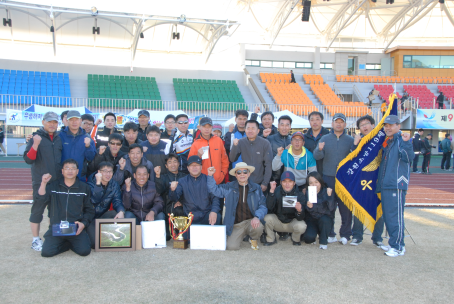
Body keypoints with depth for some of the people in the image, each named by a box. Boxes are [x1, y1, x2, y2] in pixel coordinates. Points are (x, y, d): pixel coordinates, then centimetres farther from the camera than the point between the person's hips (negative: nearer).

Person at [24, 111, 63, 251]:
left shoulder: (59, 138, 9)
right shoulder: (36, 137, -5)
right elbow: (28, 159, -13)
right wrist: (35, 145, -27)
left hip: (57, 181, 5)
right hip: (40, 181, -5)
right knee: (37, 210, 3)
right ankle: (35, 240, 14)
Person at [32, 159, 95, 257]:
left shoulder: (84, 188, 8)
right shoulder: (53, 186, 9)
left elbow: (89, 210, 9)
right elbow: (40, 203, -5)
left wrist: (83, 223, -9)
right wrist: (43, 183, -15)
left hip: (76, 228, -1)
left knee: (84, 251, -22)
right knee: (46, 252, -20)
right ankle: (68, 244, 9)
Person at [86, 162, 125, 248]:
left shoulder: (114, 185, 2)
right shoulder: (92, 182, -10)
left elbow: (117, 201, -9)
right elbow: (95, 200, -27)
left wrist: (121, 211, -31)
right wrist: (98, 182, -33)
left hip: (103, 216, 4)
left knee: (116, 214, -28)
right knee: (95, 242, -24)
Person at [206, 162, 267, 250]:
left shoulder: (256, 188, 5)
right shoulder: (229, 187, 7)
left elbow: (263, 206, -1)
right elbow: (214, 190, 11)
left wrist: (257, 217, -21)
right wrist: (210, 176, -5)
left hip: (251, 221, -1)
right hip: (236, 225, 1)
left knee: (258, 227, -35)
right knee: (231, 247, -19)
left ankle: (253, 240, 4)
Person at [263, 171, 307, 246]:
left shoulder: (300, 195, -16)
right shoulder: (276, 191, -13)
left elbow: (300, 218, -21)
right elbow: (269, 207, -30)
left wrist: (299, 211, -45)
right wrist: (271, 191, -39)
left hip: (292, 222, -1)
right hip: (278, 221, 1)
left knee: (301, 226, -32)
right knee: (267, 218, -28)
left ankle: (296, 239, 6)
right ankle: (271, 239, 2)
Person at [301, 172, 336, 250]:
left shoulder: (327, 191, -9)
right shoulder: (307, 193, -4)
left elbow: (331, 208, -20)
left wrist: (329, 196, -33)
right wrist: (309, 207, -34)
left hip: (326, 221, 0)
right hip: (312, 220, 1)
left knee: (324, 219, -35)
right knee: (308, 238, -25)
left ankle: (323, 241, -8)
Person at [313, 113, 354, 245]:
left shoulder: (350, 140, 7)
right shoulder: (325, 138, 9)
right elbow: (316, 156, -1)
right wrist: (320, 150, -22)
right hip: (328, 177, 1)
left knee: (346, 207, 1)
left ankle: (345, 234, 13)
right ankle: (330, 234, 15)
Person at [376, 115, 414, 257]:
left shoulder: (401, 140, -6)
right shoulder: (387, 142, 20)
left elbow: (408, 157, -24)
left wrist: (406, 143, -39)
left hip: (397, 185, -9)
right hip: (385, 185, 9)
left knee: (395, 216, -8)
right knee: (387, 216, 14)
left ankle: (399, 247, 0)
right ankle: (393, 243, 24)